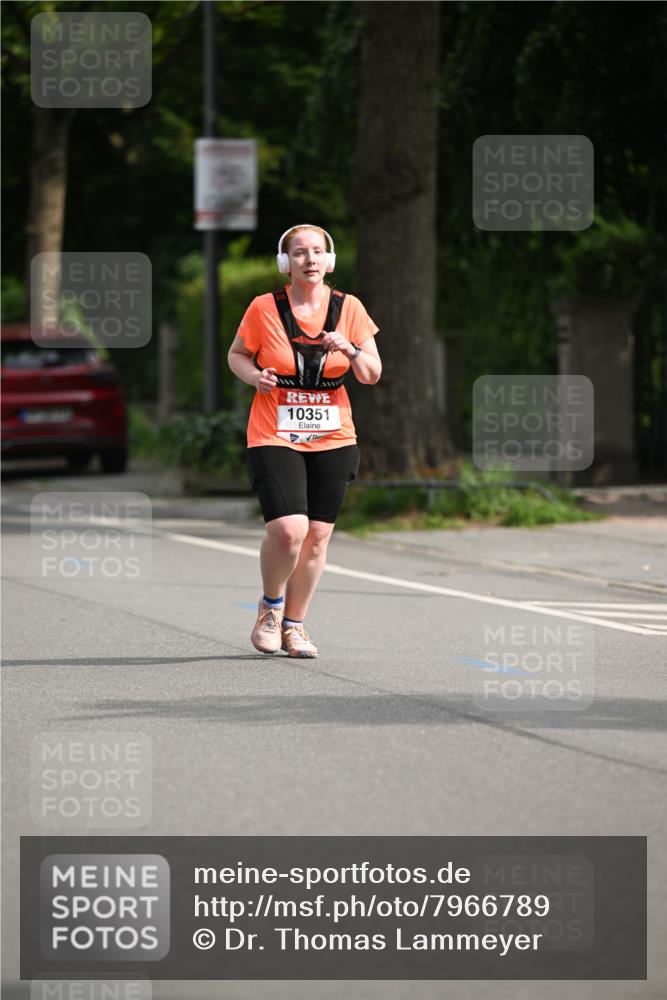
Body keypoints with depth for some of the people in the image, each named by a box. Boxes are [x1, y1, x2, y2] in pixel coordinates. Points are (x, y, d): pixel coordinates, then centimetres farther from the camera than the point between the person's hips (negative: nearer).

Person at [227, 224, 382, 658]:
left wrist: (350, 349, -15)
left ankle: (294, 624, 21)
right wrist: (255, 375, -11)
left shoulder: (349, 309, 2)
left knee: (318, 535, 4)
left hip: (333, 440, 3)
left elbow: (373, 375, 5)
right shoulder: (264, 309, -4)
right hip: (274, 438, -3)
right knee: (287, 528, -19)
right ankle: (271, 605, 9)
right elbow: (237, 354, 11)